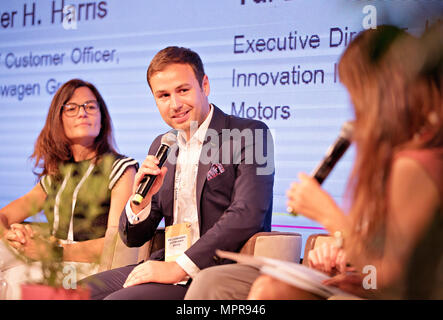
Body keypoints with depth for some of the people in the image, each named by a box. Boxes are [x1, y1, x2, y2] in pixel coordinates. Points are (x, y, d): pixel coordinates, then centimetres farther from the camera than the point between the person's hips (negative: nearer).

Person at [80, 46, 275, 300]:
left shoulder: (249, 134, -5)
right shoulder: (161, 146, 15)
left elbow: (247, 216, -19)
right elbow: (133, 239, 15)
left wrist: (178, 267, -21)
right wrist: (140, 198, -8)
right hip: (167, 266, 7)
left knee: (118, 298, -24)